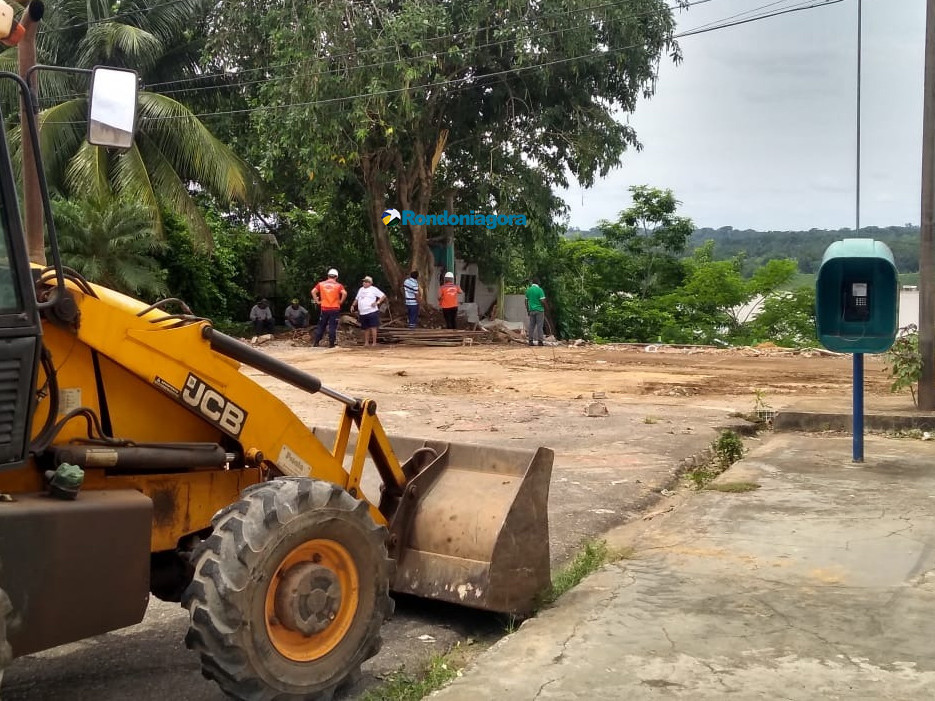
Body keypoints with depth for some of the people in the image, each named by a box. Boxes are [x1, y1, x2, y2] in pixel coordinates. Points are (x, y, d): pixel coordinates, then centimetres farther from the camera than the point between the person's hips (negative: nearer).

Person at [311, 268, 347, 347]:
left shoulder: (321, 284, 5)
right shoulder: (338, 285, -2)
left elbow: (313, 291, -3)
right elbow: (344, 293, -16)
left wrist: (317, 301, 3)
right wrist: (341, 302, -4)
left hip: (324, 309, 2)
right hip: (335, 309, -2)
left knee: (321, 326, 11)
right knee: (332, 326, 1)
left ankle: (316, 342, 10)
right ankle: (331, 343, 0)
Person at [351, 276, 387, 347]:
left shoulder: (374, 289, 0)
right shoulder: (361, 289, 19)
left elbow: (383, 296, -1)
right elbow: (357, 299, 30)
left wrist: (377, 302, -13)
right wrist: (353, 305, 14)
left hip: (372, 311, -6)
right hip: (362, 313, 6)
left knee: (373, 327, -10)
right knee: (366, 328, 10)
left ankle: (374, 343, -9)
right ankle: (366, 343, 16)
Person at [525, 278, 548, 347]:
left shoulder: (528, 290, 6)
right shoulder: (539, 290, -10)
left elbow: (526, 301, 10)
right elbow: (543, 301, -14)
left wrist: (528, 310, 18)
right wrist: (546, 306, 3)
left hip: (531, 310, 4)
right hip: (539, 310, -4)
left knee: (531, 326, 7)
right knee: (539, 326, -2)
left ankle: (531, 341, 6)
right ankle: (540, 341, -3)